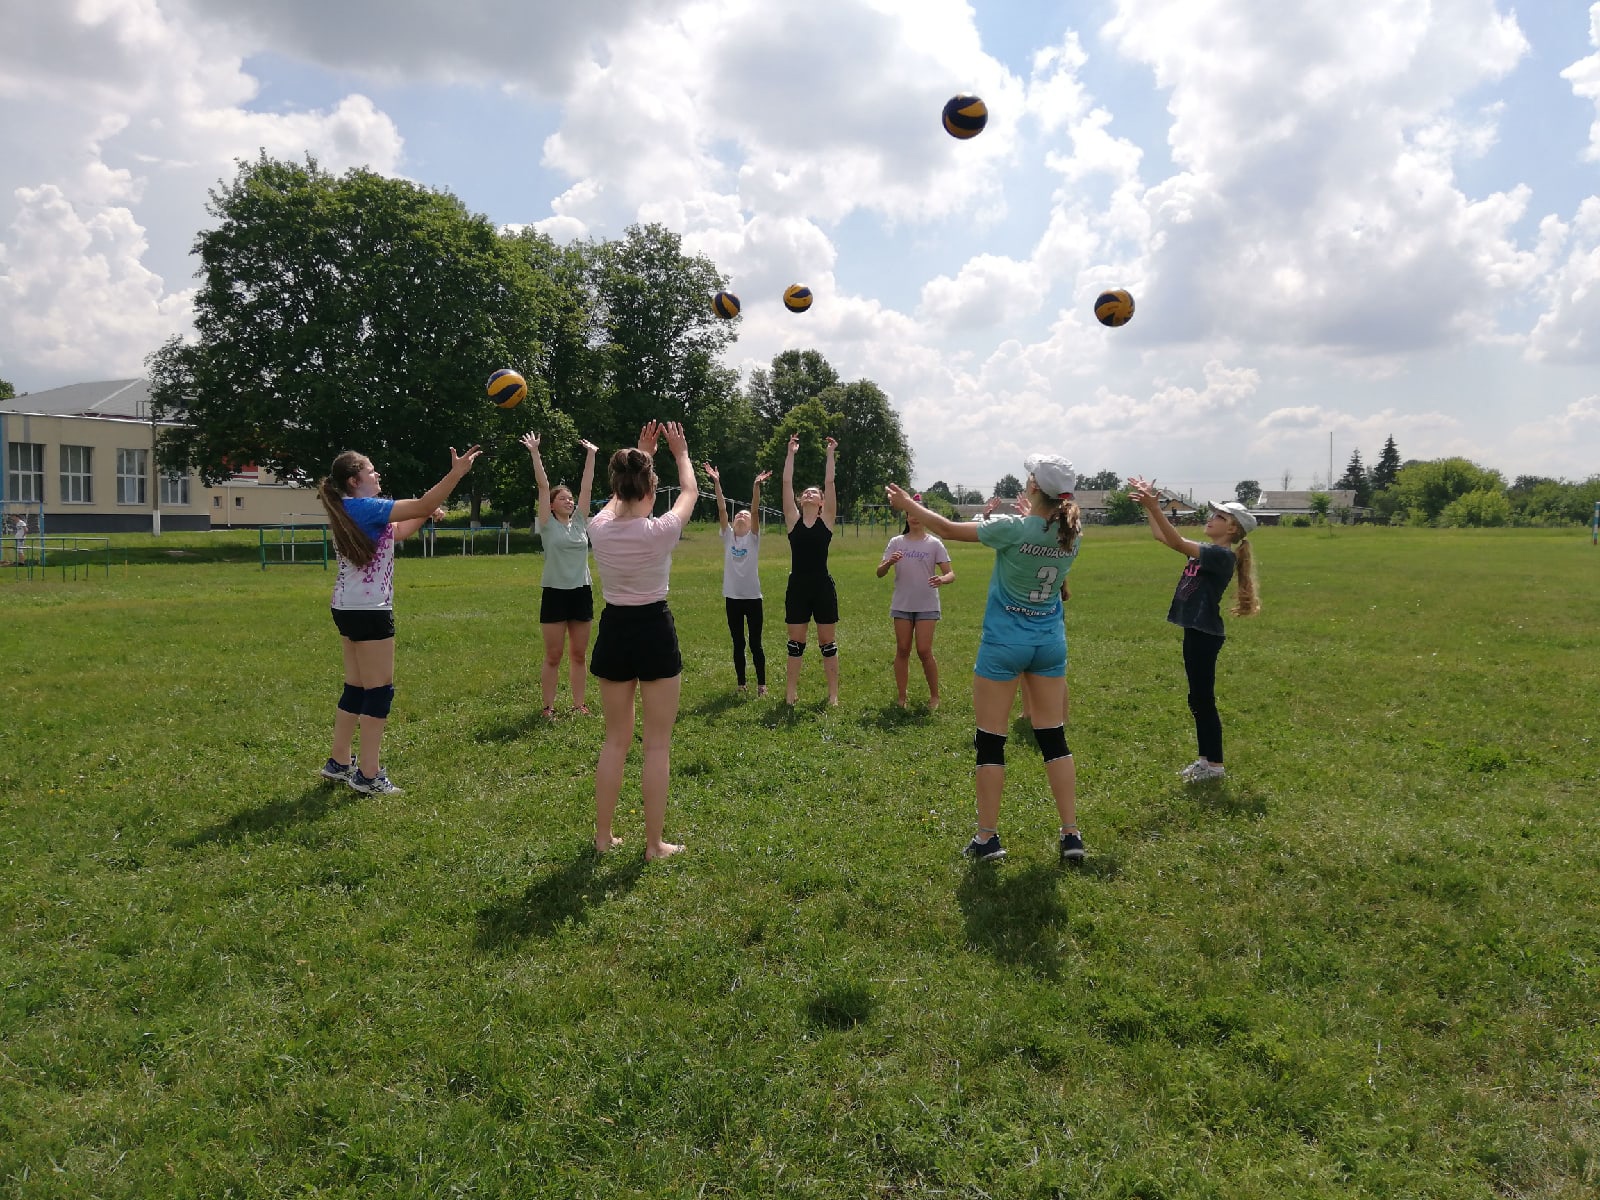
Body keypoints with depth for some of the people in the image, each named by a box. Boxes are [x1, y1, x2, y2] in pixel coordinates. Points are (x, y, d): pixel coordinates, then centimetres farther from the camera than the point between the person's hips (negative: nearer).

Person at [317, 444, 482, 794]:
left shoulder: (348, 511, 13)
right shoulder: (365, 507, -16)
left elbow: (397, 533, 22)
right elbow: (422, 504, -21)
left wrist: (425, 514, 13)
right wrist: (457, 472, -22)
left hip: (349, 609, 10)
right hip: (369, 611, -10)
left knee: (356, 688, 16)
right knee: (379, 689, -4)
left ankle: (338, 762, 23)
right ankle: (368, 775, -1)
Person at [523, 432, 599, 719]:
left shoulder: (579, 522, 8)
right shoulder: (548, 525, -2)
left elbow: (586, 485, 6)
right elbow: (543, 485, -7)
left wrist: (591, 454, 5)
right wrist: (535, 453, -11)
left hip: (581, 593, 4)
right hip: (555, 593, -4)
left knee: (578, 655, 10)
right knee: (553, 656, 2)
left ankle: (579, 703, 18)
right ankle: (549, 706, 10)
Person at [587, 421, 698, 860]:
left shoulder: (599, 528, -6)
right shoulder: (660, 530, -17)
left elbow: (620, 496, 18)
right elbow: (690, 492, 5)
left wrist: (642, 454, 28)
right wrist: (681, 454, 22)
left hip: (613, 632, 4)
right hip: (655, 632, -4)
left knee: (615, 740, 17)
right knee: (657, 745, 6)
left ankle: (603, 836, 23)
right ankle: (654, 843, 12)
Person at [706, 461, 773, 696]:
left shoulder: (753, 537, 1)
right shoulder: (728, 536, 6)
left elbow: (755, 510, -12)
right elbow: (722, 509, -3)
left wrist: (757, 486, -24)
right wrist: (716, 483, -12)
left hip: (753, 597, -2)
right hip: (732, 597, 2)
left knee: (755, 644, 4)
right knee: (738, 644, 10)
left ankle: (761, 684, 14)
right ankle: (741, 684, 20)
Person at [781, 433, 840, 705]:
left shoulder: (826, 519, 2)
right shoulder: (793, 519, 5)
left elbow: (829, 482, -3)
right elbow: (787, 483, 1)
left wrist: (830, 453, -3)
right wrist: (791, 453, 1)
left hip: (822, 586, -1)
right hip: (797, 586, 1)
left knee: (827, 642, 6)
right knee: (796, 642, 9)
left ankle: (833, 693, 13)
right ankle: (791, 690, 17)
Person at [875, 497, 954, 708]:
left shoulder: (934, 544, -2)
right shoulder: (896, 542, 3)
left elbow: (950, 574, -6)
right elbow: (880, 573, -1)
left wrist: (942, 579, -30)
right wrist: (889, 563, -24)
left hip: (927, 605, -2)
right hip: (902, 604, 2)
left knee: (924, 651, -5)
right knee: (902, 650, 6)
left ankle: (934, 696, 11)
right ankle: (901, 697, 14)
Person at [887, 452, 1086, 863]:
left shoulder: (1012, 528, -17)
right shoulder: (1071, 534, -4)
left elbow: (950, 529, -8)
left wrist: (909, 505, 5)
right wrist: (1028, 513, 32)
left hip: (1004, 643, -5)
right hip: (1050, 642, 5)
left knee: (990, 741, 5)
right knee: (1053, 738, 11)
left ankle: (987, 837, 11)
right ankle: (1071, 835, 12)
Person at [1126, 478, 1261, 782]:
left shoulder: (1223, 556, -15)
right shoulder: (1206, 551, 12)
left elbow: (1177, 543, -26)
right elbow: (1161, 536, 14)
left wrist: (1154, 507, -32)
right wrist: (1147, 505, 3)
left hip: (1205, 634, -9)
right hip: (1195, 631, 9)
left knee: (1202, 699, -2)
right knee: (1198, 699, 14)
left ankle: (1215, 764, 7)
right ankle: (1206, 758, 23)